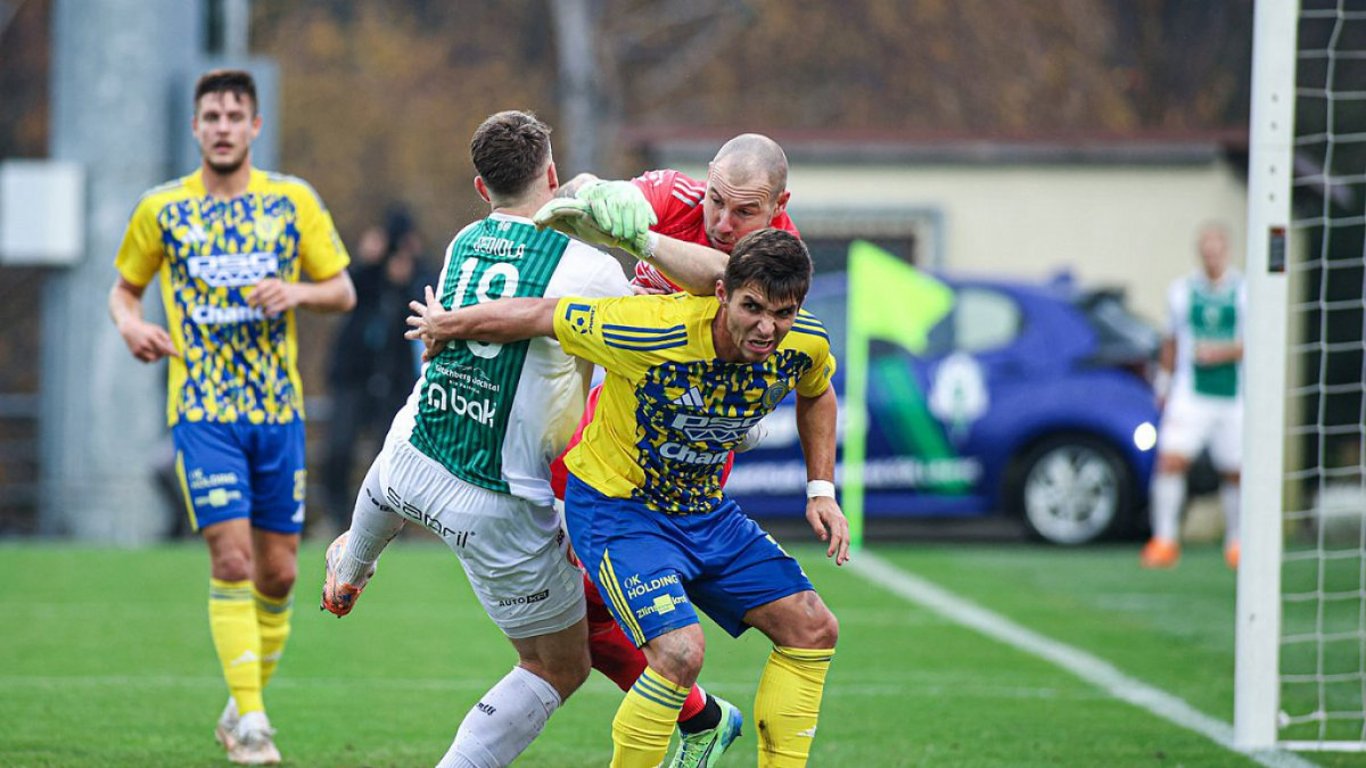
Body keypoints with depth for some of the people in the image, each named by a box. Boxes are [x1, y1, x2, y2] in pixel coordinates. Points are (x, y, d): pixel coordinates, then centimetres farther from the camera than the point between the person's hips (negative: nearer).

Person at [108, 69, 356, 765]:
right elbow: (123, 287, 15)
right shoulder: (161, 209, 3)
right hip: (202, 412, -2)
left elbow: (343, 291, 8)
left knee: (277, 572, 5)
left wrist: (297, 291, -13)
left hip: (279, 409, 2)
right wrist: (129, 322, -7)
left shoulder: (293, 200, 4)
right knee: (231, 557, -15)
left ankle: (246, 702, 25)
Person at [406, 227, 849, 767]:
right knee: (681, 652, -26)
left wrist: (822, 490, 3)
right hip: (615, 506, -7)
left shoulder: (804, 345, -14)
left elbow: (816, 395, 13)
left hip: (705, 510, 7)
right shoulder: (651, 330, -32)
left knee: (813, 630, 1)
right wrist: (443, 325, -4)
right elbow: (534, 316, -18)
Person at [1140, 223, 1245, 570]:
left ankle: (1236, 543, 26)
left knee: (1234, 473, 7)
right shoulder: (1181, 291, 8)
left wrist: (1223, 352, -18)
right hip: (1190, 395, 0)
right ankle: (1165, 539, -15)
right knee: (1170, 460, -17)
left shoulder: (1246, 291, 2)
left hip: (1234, 398, 0)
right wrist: (1164, 385, 18)